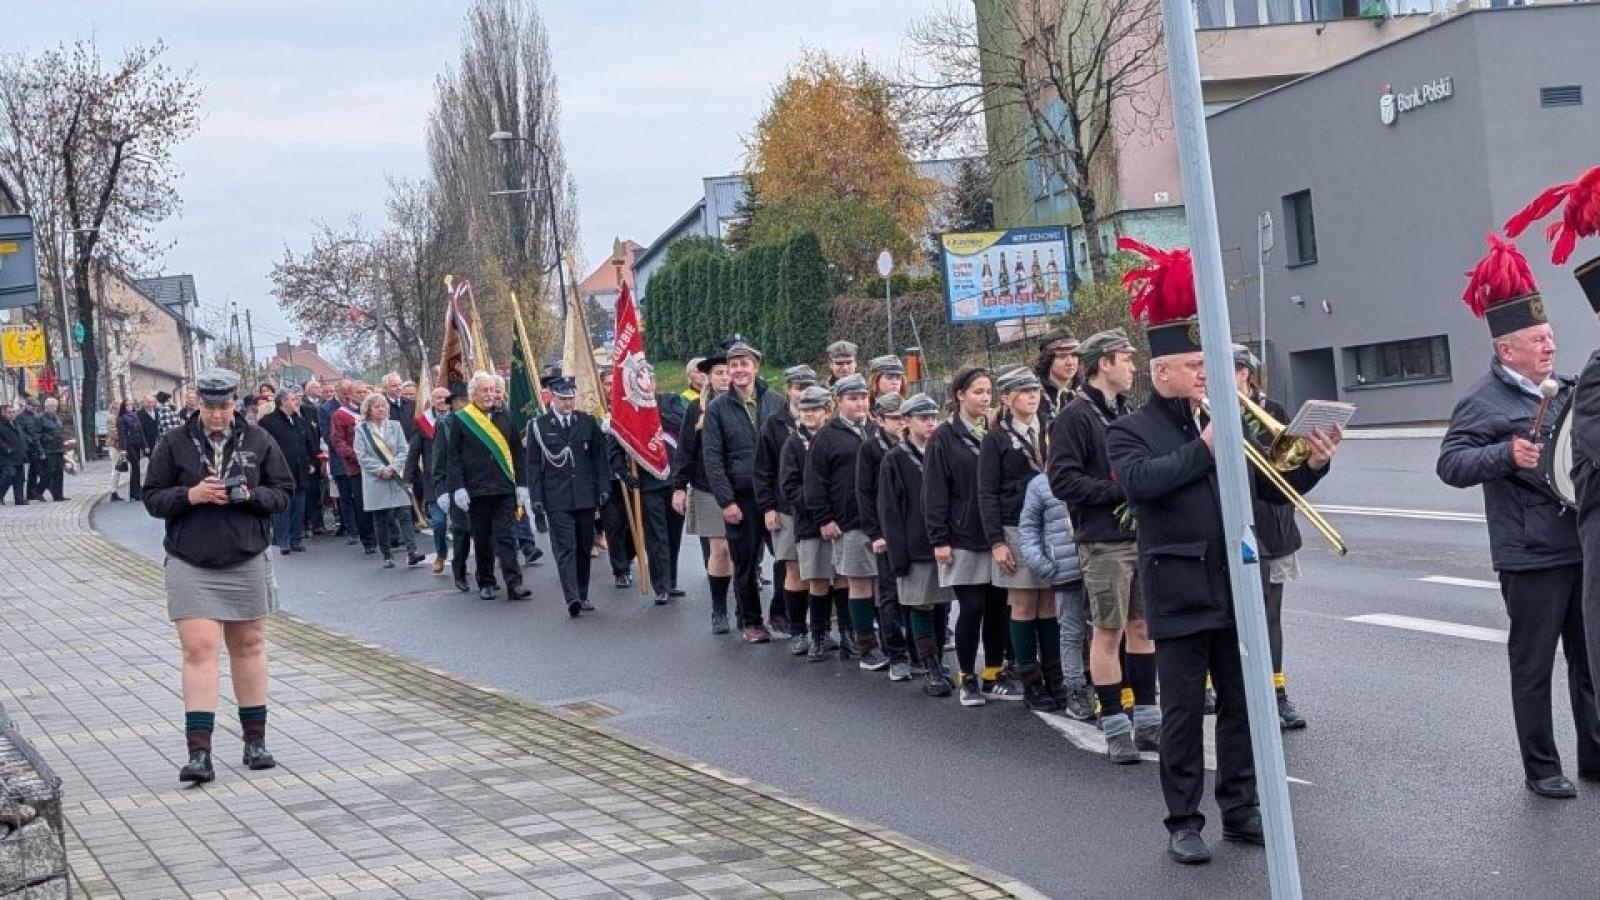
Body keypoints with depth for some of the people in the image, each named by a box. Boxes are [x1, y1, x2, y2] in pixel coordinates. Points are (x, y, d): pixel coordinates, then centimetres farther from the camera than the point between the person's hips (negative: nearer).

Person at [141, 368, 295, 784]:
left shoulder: (259, 441, 3)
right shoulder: (174, 444, 1)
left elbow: (283, 493, 4)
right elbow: (152, 498, 2)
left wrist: (249, 495, -15)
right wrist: (192, 495, -16)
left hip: (247, 562, 2)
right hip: (190, 566, -2)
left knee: (249, 645, 12)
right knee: (199, 650, -9)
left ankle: (255, 741, 24)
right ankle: (199, 753, -12)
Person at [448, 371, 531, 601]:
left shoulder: (504, 417, 8)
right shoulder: (461, 420, 1)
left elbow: (518, 453, 10)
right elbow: (454, 458, 0)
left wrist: (522, 484, 3)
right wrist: (458, 487, -9)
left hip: (504, 488, 1)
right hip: (476, 491, -1)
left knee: (506, 537, -5)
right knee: (482, 539, 7)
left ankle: (514, 584, -10)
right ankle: (485, 583, 18)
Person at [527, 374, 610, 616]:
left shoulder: (588, 422, 8)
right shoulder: (538, 426, 1)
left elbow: (600, 458, 10)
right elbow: (534, 465, 2)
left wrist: (603, 488, 3)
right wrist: (536, 498, -4)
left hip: (586, 496, 3)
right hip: (557, 499, -3)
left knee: (584, 547, 9)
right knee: (565, 548, -11)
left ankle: (582, 596, 20)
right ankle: (572, 598, -20)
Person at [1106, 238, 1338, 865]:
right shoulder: (1130, 431, -2)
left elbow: (1270, 488, 14)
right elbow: (1141, 480, -23)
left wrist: (1311, 467, -4)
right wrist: (1204, 447, -21)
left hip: (1238, 588, 5)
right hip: (1180, 594, -5)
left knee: (1243, 705, 10)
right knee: (1184, 713, 2)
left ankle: (1240, 809, 22)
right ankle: (1183, 823, 10)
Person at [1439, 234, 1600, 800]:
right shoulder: (1484, 401, -9)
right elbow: (1449, 465, -17)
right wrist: (1505, 455, -30)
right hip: (1531, 557, -7)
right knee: (1533, 667, 3)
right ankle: (1541, 769, 13)